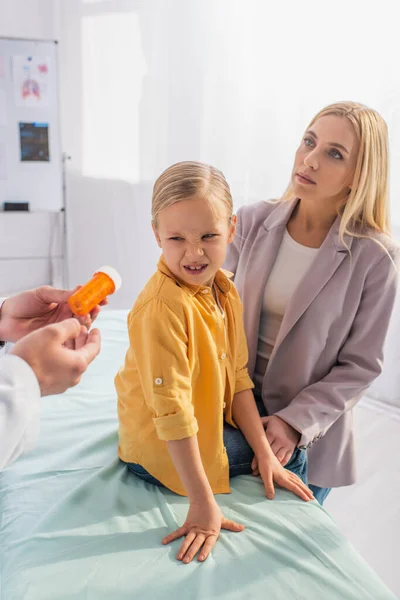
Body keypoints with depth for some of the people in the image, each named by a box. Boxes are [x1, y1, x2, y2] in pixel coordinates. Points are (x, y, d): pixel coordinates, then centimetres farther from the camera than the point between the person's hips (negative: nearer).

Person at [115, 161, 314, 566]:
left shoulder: (224, 289, -4)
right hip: (164, 451, -7)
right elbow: (172, 412, -29)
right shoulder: (162, 307, -30)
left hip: (209, 424, 8)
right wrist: (203, 505, -25)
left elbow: (238, 378, -1)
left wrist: (266, 456, -2)